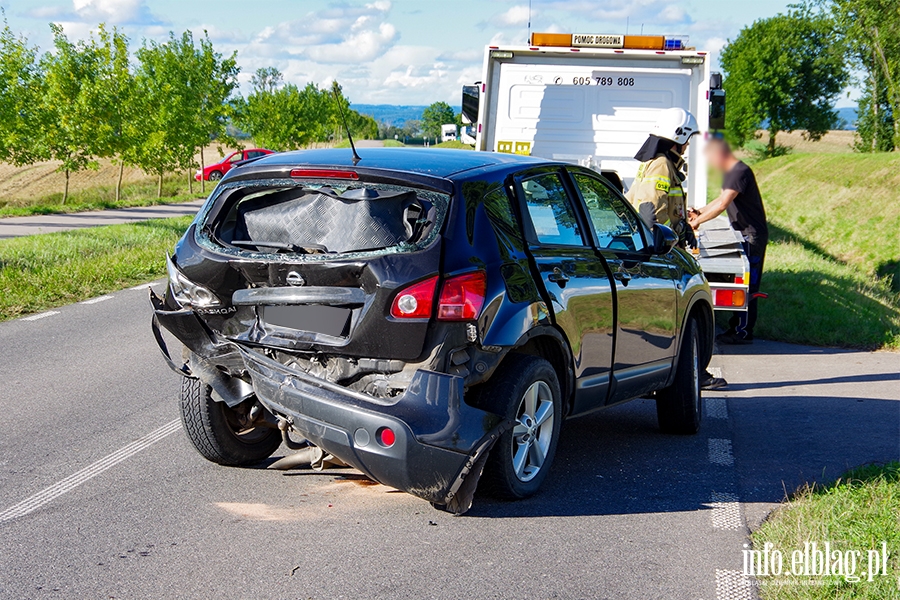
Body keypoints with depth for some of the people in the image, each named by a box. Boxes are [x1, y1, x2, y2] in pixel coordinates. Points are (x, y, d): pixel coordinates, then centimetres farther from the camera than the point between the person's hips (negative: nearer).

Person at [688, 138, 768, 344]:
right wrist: (699, 212, 12)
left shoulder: (741, 172, -19)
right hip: (742, 234, 10)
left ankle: (743, 333, -3)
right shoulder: (731, 173, 13)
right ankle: (735, 327, 18)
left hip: (751, 236, -10)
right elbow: (722, 200, 25)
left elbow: (723, 204, -25)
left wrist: (698, 221, -18)